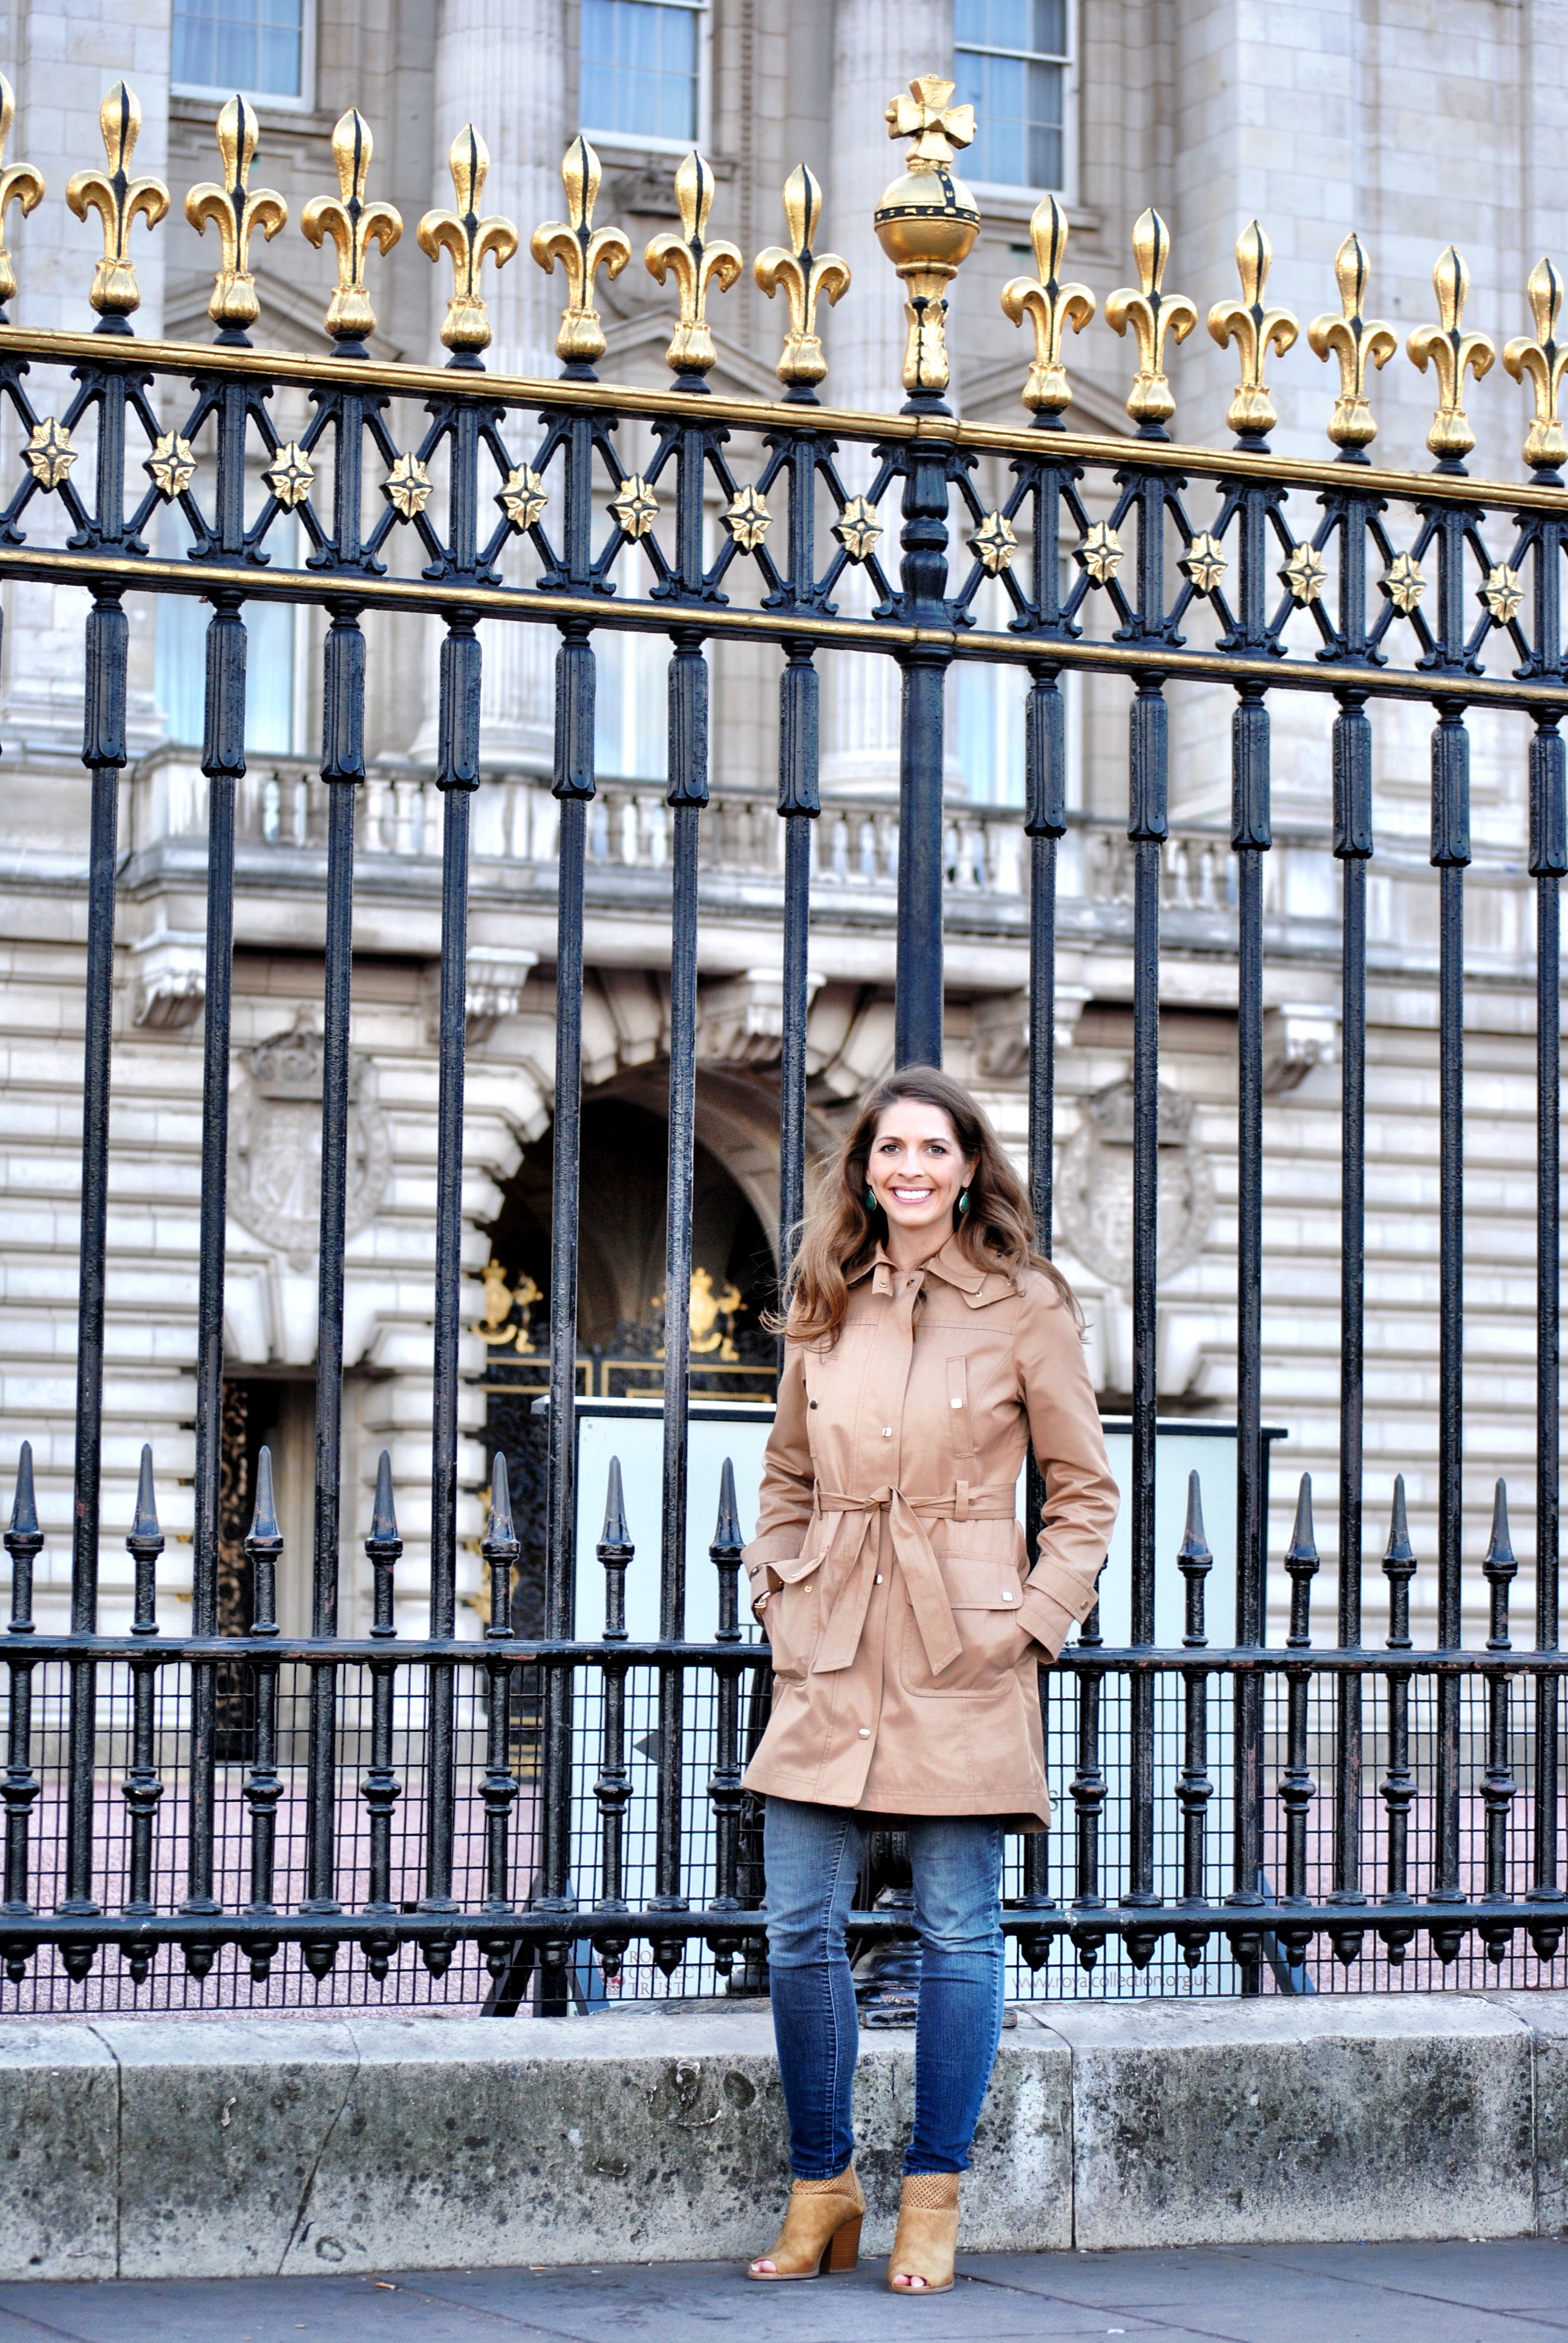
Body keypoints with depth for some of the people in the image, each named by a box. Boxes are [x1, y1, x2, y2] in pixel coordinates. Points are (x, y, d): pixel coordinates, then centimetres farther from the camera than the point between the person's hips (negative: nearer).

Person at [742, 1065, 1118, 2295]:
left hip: (961, 1662, -3)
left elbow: (1086, 1493, 3)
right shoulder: (823, 1309, 9)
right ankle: (823, 2186, 17)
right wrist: (779, 1594, 7)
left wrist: (1032, 1626, -6)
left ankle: (934, 2198, 12)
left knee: (958, 1934, 1)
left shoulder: (1027, 1308, -1)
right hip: (831, 1661, 3)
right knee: (801, 1929, 2)